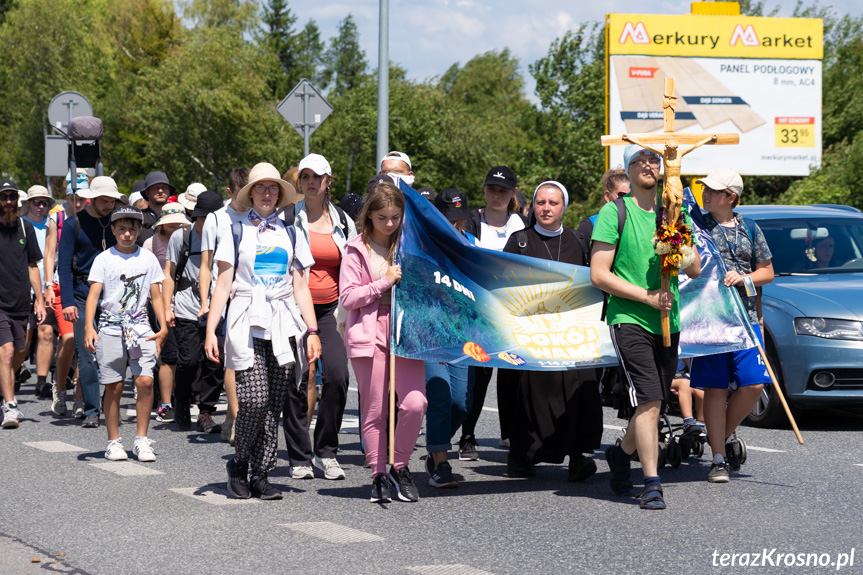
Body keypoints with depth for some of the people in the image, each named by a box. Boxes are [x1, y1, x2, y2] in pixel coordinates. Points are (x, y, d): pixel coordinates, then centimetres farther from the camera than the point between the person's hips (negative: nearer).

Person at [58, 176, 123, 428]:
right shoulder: (74, 224, 1)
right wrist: (67, 301, -11)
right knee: (86, 355, -4)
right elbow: (64, 265, -2)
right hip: (83, 297, -2)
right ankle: (91, 411, 1)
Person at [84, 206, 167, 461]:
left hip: (140, 329, 1)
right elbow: (93, 295, -3)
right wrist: (89, 328, -16)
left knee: (145, 381, -11)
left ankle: (141, 440, -3)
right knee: (114, 387, 0)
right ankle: (114, 442, 9)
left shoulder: (148, 258, 10)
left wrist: (163, 326, 0)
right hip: (110, 329, -1)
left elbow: (156, 295, 13)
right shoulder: (104, 259, 3)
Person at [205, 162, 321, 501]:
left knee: (274, 406, -1)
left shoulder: (291, 235, 15)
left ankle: (260, 476, 6)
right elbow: (223, 285, 5)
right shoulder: (237, 232, 8)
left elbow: (301, 287, 15)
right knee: (255, 399, -15)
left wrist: (312, 331, 6)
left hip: (283, 325, 3)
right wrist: (210, 329, -4)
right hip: (247, 323, -3)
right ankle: (239, 464, 6)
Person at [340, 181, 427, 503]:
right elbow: (347, 297, -3)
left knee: (414, 403, -14)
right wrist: (384, 282, -10)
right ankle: (378, 475, 13)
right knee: (374, 411, 0)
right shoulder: (357, 250, 4)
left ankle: (400, 467, 5)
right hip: (370, 334, -2)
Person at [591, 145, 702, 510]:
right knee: (648, 400, -16)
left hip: (668, 322, 5)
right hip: (628, 319, -5)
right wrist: (648, 296, -13)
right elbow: (599, 275, -8)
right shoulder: (615, 212, -3)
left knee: (652, 404, 12)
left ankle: (621, 453, 38)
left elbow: (695, 271, 9)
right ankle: (652, 484, -14)